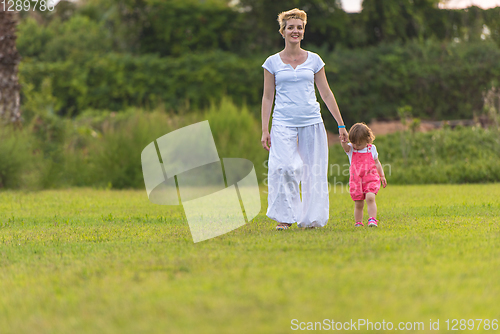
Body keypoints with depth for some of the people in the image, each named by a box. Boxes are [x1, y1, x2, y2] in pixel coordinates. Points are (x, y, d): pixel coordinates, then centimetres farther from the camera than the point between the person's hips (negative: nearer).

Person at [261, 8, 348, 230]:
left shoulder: (314, 60, 9)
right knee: (283, 168, -18)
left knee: (313, 170, -1)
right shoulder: (273, 62, 6)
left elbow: (326, 93, 12)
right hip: (283, 122, -2)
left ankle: (311, 218, 8)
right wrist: (264, 130, 2)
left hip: (311, 121, 2)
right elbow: (267, 97, 8)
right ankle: (284, 217, -11)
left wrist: (341, 124, 10)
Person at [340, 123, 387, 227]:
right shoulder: (351, 149, 5)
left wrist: (382, 176, 14)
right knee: (358, 204, 2)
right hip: (356, 181, 1)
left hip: (371, 179, -1)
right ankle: (358, 222, 13)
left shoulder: (371, 149, 7)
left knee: (370, 198, -22)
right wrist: (343, 141, -40)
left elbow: (377, 163, 17)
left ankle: (372, 219, -23)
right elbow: (345, 147, -19)